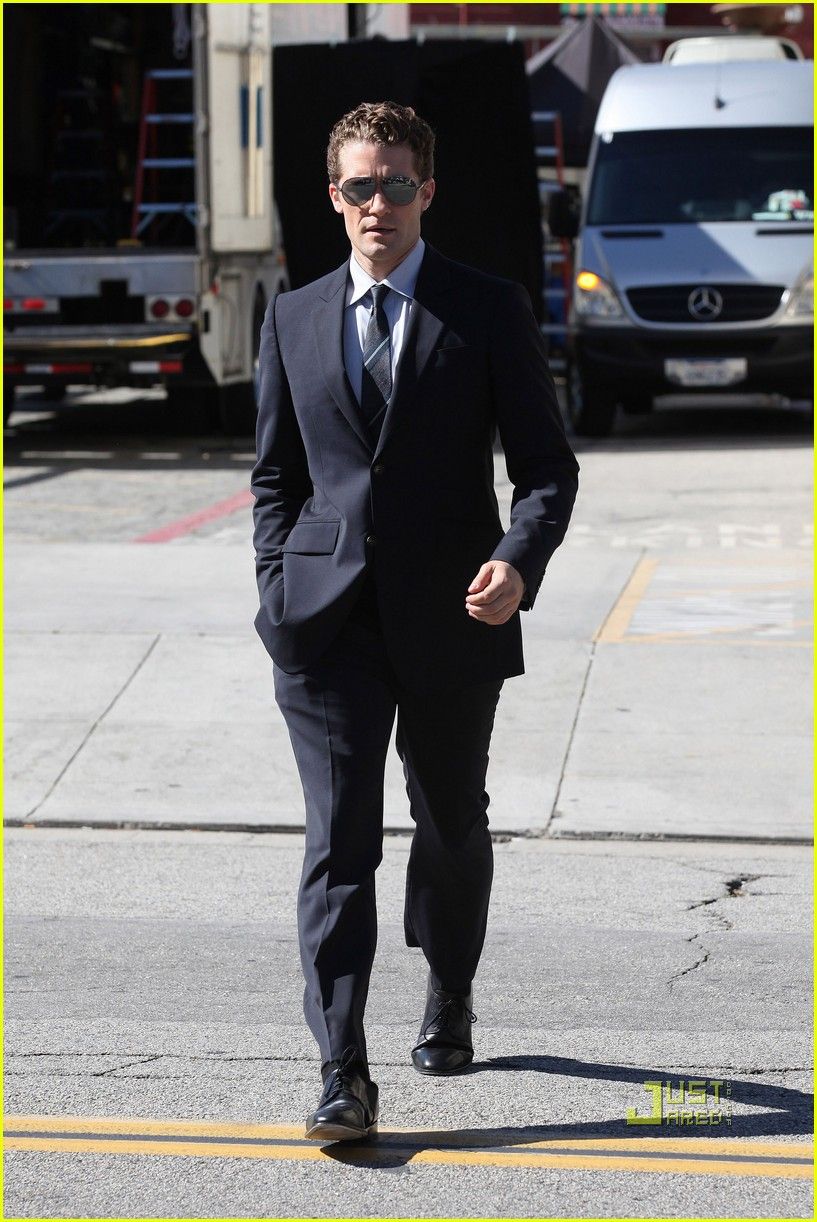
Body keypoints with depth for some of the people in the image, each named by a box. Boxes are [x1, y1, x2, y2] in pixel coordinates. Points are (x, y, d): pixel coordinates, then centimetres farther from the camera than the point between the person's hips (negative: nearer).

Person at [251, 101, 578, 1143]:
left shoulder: (490, 311, 1)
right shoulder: (293, 318, 10)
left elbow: (546, 462, 0)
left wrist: (519, 561, -18)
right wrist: (278, 587, 3)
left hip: (451, 619, -1)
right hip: (328, 621, 1)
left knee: (453, 829, 15)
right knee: (338, 841, -8)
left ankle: (448, 1007, 39)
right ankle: (342, 1075, -10)